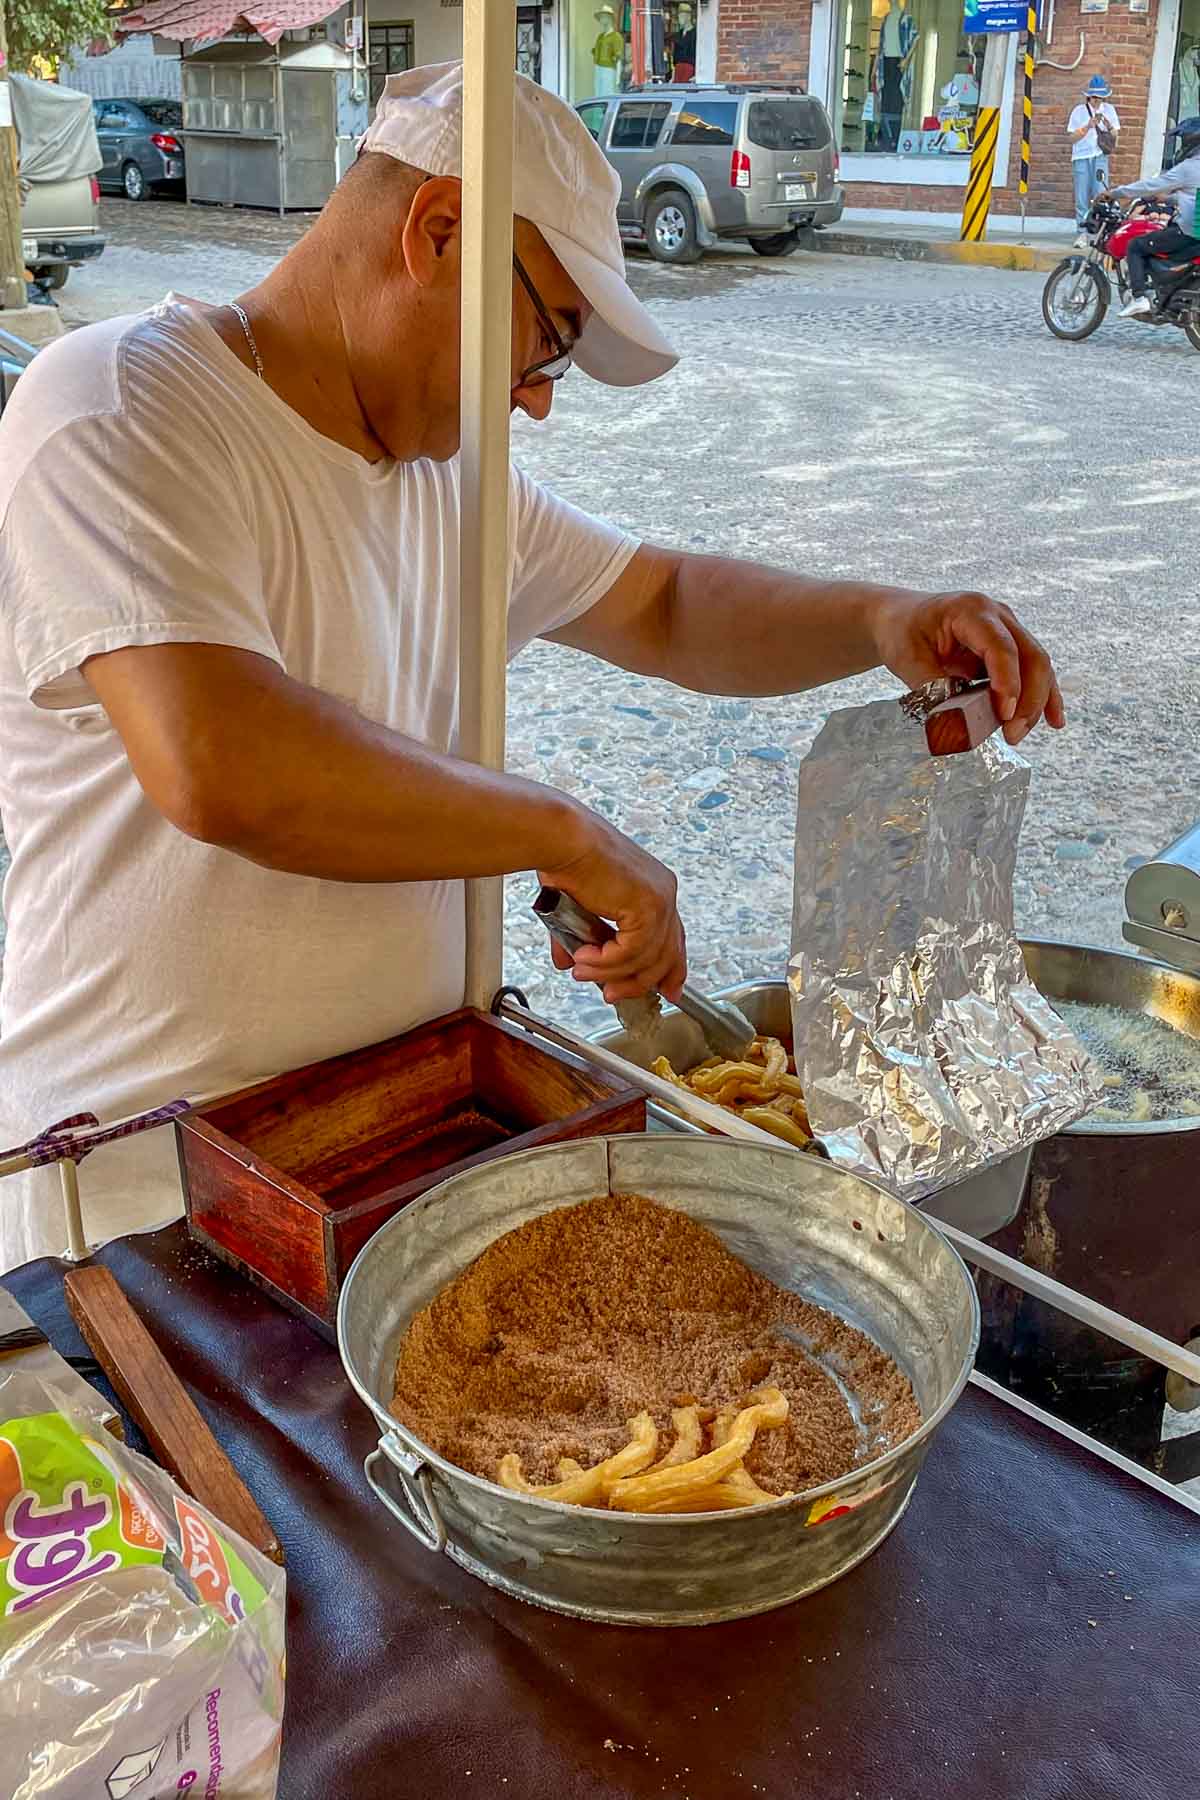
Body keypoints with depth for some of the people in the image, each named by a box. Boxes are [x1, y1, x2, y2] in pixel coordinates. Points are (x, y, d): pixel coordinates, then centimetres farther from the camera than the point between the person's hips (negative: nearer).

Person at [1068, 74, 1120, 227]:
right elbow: (1072, 137, 0)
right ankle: (1082, 224, 6)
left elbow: (1116, 135, 11)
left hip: (1100, 157, 0)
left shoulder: (1109, 110, 11)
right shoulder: (1079, 111, 5)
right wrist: (1088, 126, -13)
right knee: (1082, 197, -1)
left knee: (1101, 194, -13)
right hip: (1081, 157, 0)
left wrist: (1109, 127, -10)